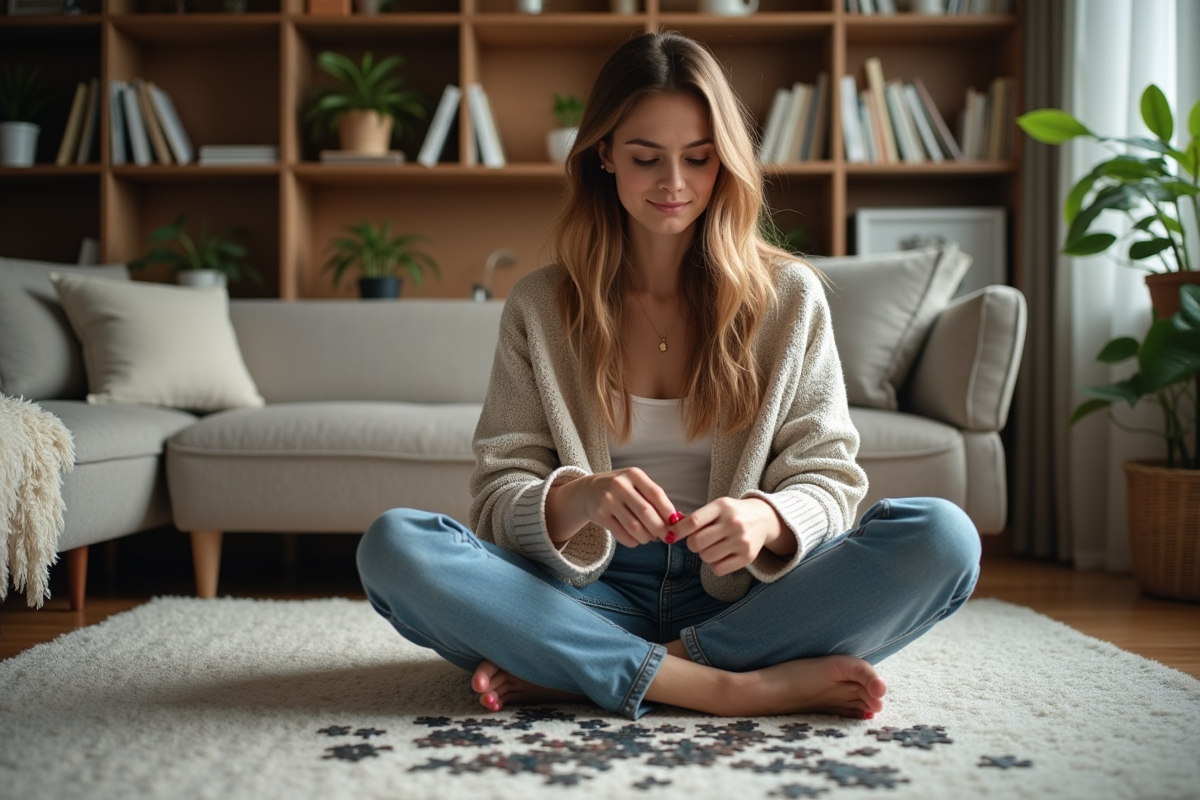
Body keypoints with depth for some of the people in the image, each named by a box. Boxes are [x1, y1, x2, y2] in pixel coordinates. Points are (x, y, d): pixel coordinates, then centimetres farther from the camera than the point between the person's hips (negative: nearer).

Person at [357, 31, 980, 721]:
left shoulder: (789, 296, 5)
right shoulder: (540, 306, 5)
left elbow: (829, 477, 2)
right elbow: (498, 496, -1)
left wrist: (766, 521, -22)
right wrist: (574, 502, -25)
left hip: (740, 599, 1)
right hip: (594, 600, 0)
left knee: (944, 537, -26)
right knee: (394, 544, -25)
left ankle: (566, 674, -24)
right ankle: (736, 688, -27)